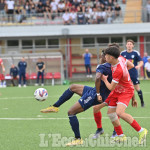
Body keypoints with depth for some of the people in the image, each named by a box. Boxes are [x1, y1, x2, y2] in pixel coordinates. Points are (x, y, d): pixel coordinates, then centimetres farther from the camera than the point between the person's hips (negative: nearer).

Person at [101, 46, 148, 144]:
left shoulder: (118, 71, -34)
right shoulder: (120, 58, -10)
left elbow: (111, 88, -22)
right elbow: (131, 65, 9)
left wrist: (105, 80, -5)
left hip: (126, 92, -10)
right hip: (117, 91, 10)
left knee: (120, 112, -28)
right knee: (110, 113, 3)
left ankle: (141, 131, -15)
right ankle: (121, 136, 15)